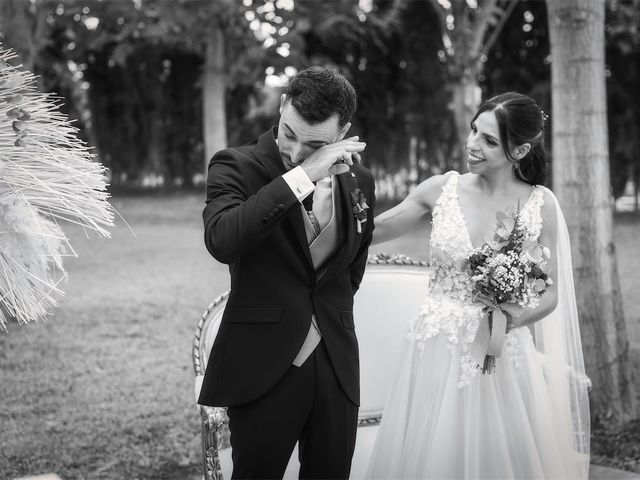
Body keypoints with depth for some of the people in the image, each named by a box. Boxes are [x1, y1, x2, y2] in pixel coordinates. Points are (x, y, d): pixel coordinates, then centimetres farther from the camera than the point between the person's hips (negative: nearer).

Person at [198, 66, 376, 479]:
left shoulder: (359, 181, 7)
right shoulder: (237, 166, -7)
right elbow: (221, 241, -28)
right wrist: (301, 177, -27)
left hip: (337, 367, 4)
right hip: (264, 367, -4)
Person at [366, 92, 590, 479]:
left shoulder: (541, 204, -4)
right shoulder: (442, 189, -2)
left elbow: (550, 294, 1)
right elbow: (368, 231, 2)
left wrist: (516, 316, -18)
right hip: (437, 352, 1)